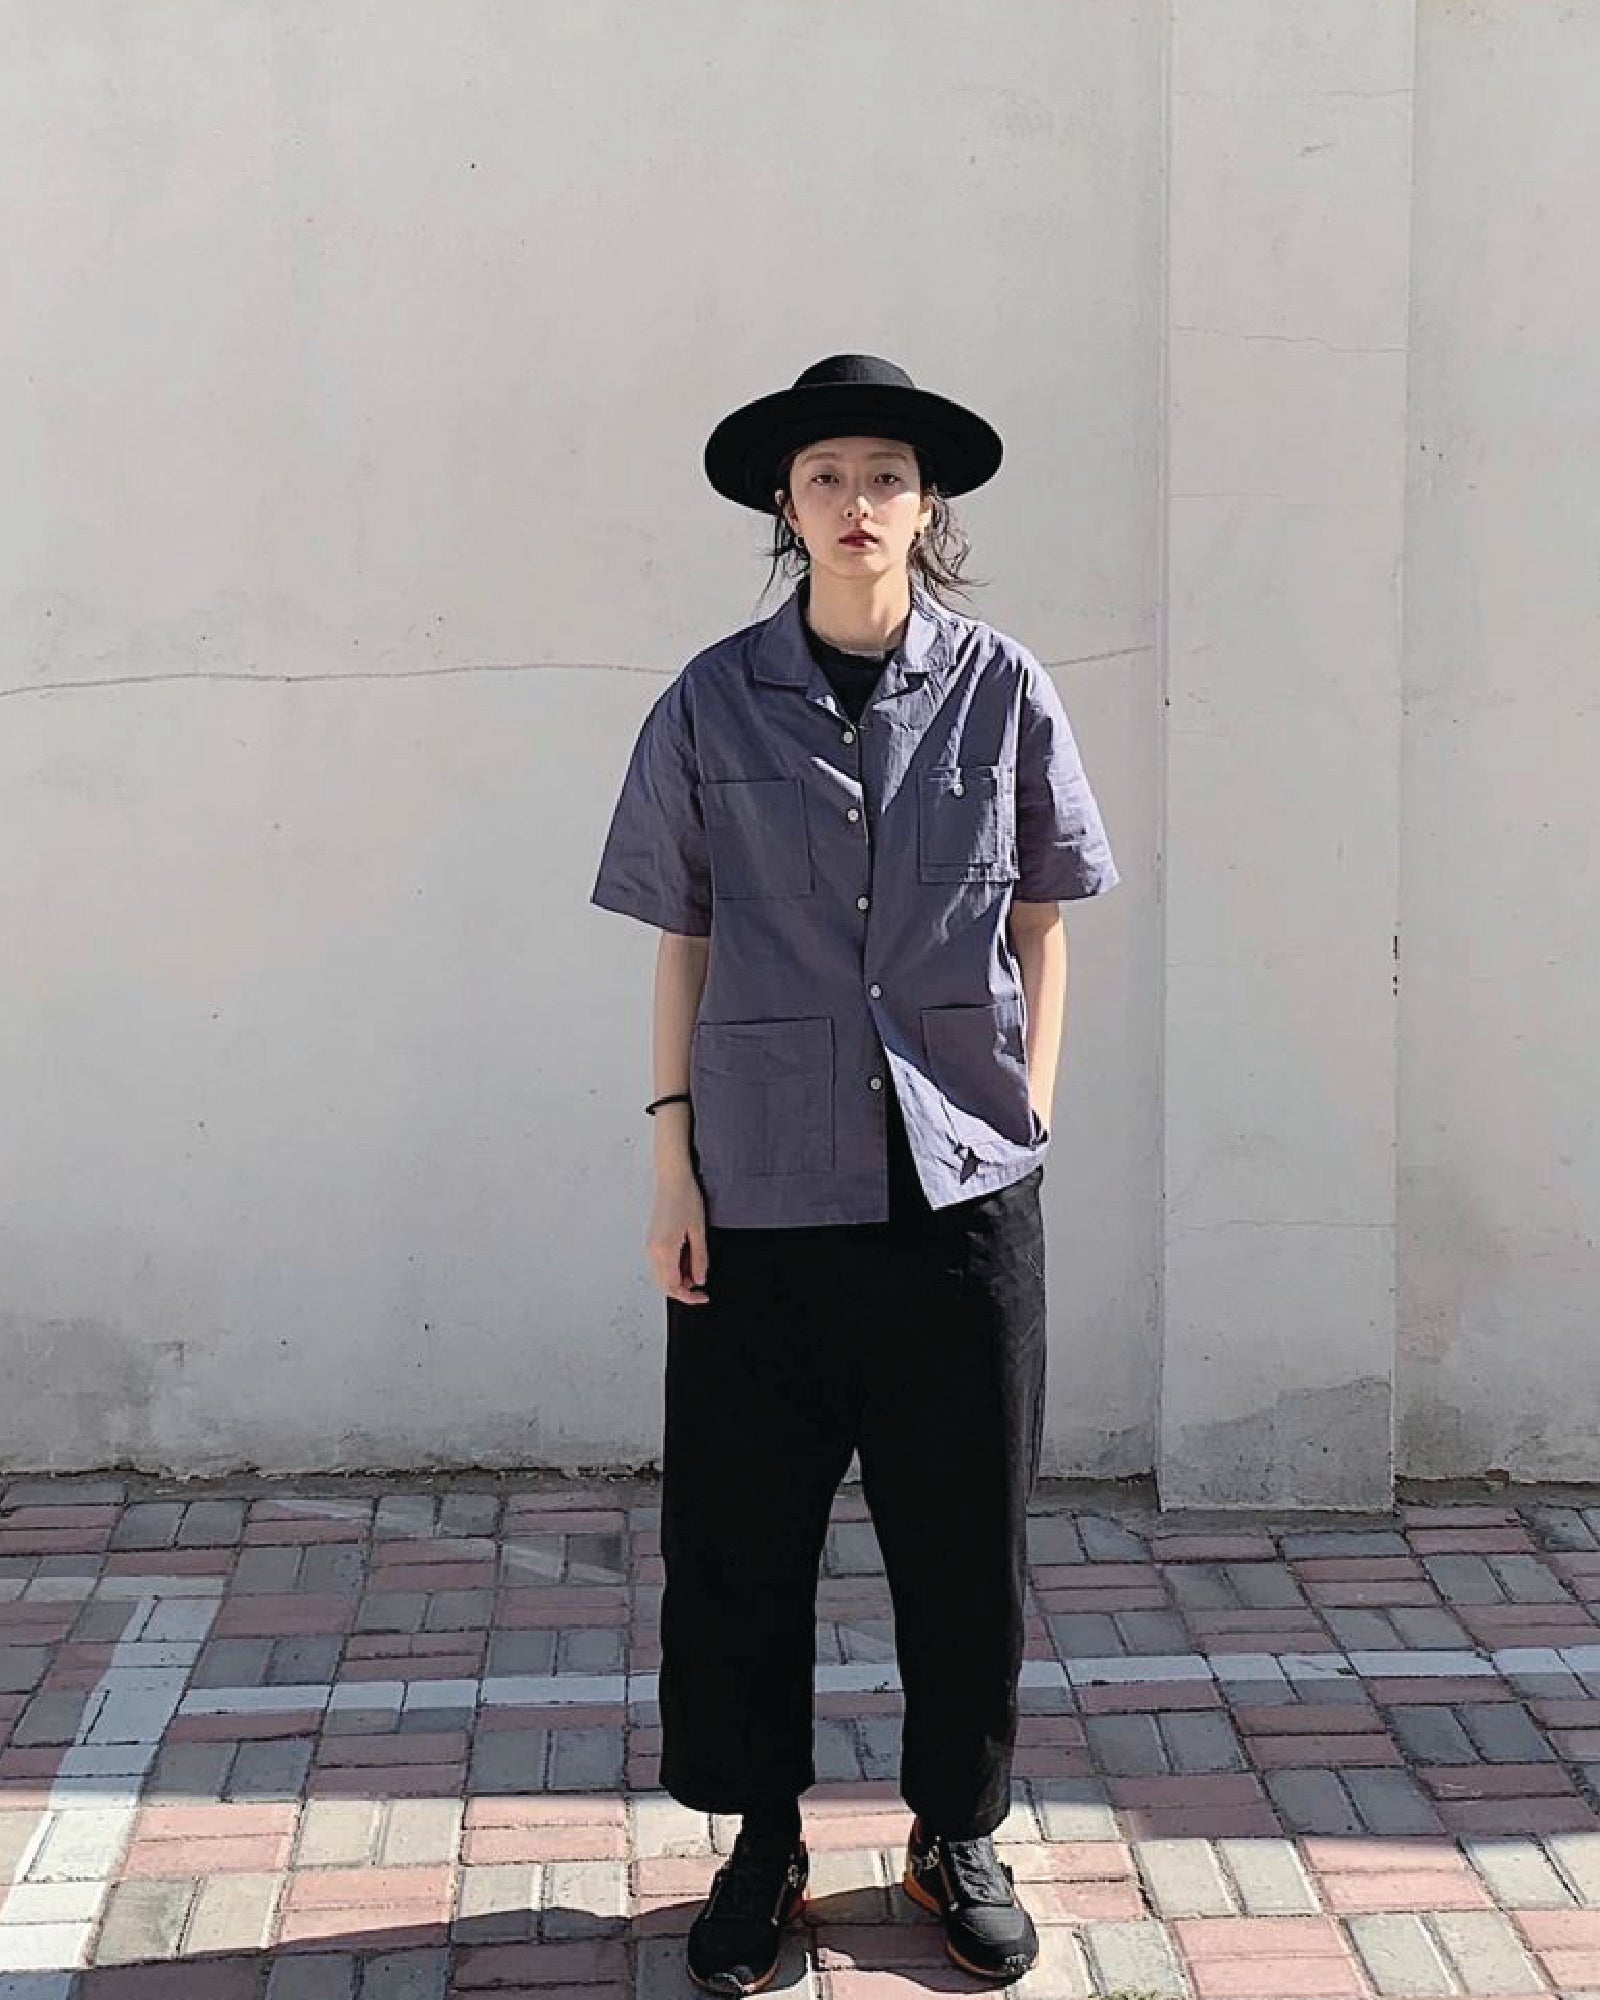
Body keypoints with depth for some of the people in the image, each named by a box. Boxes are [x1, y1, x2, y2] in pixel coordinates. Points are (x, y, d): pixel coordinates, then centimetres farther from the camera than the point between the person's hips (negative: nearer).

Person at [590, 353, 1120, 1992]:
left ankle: (959, 1837, 30)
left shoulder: (1003, 691, 1)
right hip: (762, 1190, 0)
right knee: (740, 1539, 8)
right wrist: (672, 1161, 0)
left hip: (963, 1186, 0)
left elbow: (1041, 931, 7)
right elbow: (685, 941, 4)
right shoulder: (713, 703, 1)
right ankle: (762, 1843, 27)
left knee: (965, 1535, 10)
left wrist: (1028, 1123, 2)